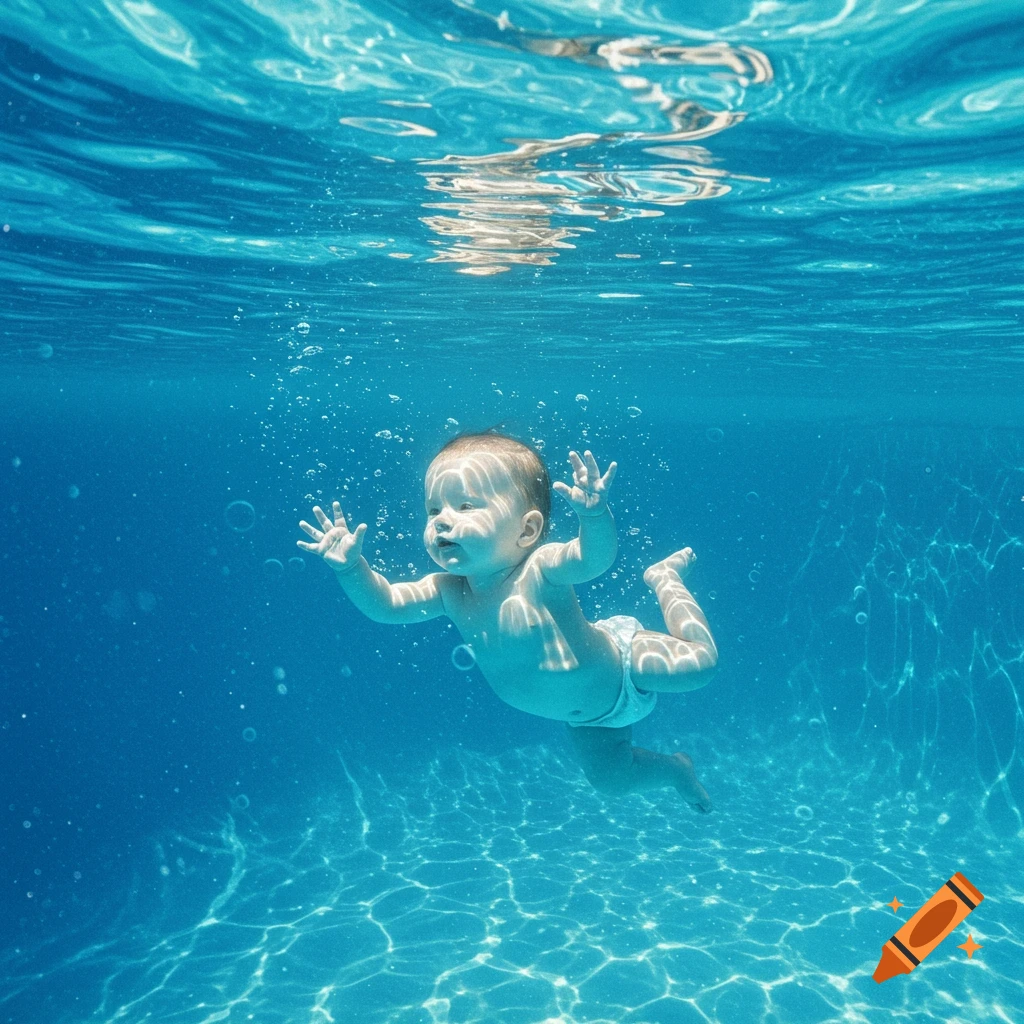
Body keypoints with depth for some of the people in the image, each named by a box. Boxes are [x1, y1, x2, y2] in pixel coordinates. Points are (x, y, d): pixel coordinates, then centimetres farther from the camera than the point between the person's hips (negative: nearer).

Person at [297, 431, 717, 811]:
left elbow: (597, 556, -60)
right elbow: (386, 604, -16)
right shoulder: (450, 591, -22)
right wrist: (350, 567, -33)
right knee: (609, 777, 23)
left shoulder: (539, 571, -42)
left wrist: (594, 513, -80)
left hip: (620, 663, -6)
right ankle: (677, 770, 52)